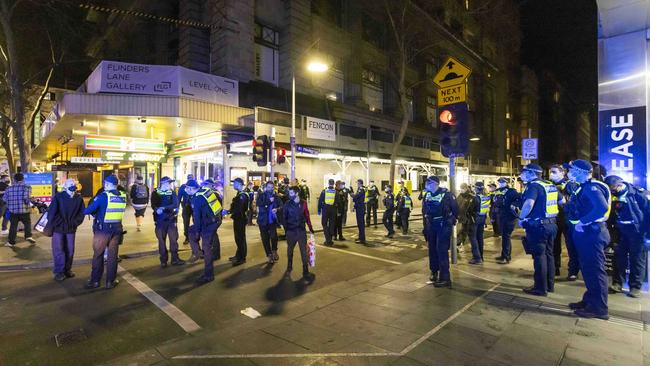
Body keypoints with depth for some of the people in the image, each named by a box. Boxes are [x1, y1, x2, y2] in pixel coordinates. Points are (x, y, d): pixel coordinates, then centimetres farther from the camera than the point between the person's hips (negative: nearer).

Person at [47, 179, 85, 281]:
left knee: (70, 250, 10)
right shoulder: (58, 197, -11)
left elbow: (82, 213, 2)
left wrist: (74, 223, -5)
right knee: (58, 250, 1)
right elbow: (52, 213, -13)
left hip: (71, 229, 3)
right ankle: (59, 271, 9)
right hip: (58, 228, -3)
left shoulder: (79, 198, -2)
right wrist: (60, 223, -13)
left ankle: (67, 269, 23)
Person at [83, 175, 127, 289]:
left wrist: (82, 212, 9)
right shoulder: (123, 196, 0)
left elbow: (90, 209, -14)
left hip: (102, 229, -3)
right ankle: (110, 281, 17)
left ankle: (95, 281, 19)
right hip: (116, 229, 3)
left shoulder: (103, 196, -13)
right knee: (112, 255, 10)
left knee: (98, 255, 10)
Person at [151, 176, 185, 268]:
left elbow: (175, 204, -10)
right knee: (161, 240, 5)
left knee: (173, 239, 3)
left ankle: (175, 259, 14)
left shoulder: (172, 193, 4)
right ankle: (163, 260, 16)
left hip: (171, 219, 1)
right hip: (160, 220, -1)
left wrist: (164, 208, -23)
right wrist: (157, 209, -30)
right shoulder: (155, 193, 2)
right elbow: (153, 205, -8)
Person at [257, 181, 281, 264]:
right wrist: (269, 201, -23)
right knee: (265, 239, 7)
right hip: (263, 220, 0)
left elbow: (281, 206, -2)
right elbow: (259, 204, -16)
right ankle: (269, 255, 25)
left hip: (273, 220, 0)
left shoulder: (276, 197, 5)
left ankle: (274, 251, 8)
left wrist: (277, 209, -22)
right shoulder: (261, 196, 0)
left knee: (273, 236, -19)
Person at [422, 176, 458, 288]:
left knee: (442, 250, -11)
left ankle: (445, 278, -5)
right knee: (432, 249, 13)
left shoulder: (446, 194, -15)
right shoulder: (428, 195, 5)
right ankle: (434, 272, 30)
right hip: (431, 225, 7)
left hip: (444, 225, -7)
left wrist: (452, 220, 2)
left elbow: (455, 208, -6)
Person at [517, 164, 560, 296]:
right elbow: (562, 201, 23)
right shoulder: (551, 185, 12)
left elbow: (529, 204, -32)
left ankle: (540, 288, 6)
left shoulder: (534, 185, -16)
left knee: (539, 256, -1)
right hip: (550, 224, 9)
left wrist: (521, 218, -18)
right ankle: (550, 285, 26)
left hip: (537, 226, -9)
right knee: (548, 254, 16)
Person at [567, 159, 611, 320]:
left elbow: (602, 208, -31)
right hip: (587, 233, 10)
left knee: (595, 270, -2)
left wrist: (582, 221, -25)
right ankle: (590, 300, 30)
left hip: (592, 233, -10)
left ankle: (599, 308, 7)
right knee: (588, 269, 18)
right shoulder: (585, 187, 14)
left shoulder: (592, 187, -17)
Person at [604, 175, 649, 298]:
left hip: (638, 232, -4)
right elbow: (611, 214, 8)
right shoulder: (613, 197, 1)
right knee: (619, 258, 7)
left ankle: (635, 286, 14)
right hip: (622, 233, 4)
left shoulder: (638, 193, -11)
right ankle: (617, 283, 15)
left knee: (637, 260, 5)